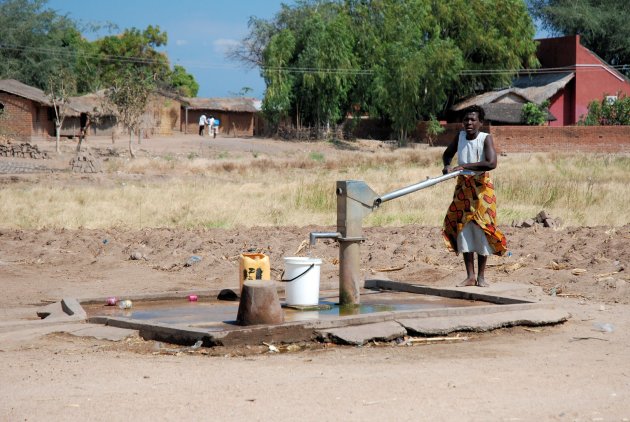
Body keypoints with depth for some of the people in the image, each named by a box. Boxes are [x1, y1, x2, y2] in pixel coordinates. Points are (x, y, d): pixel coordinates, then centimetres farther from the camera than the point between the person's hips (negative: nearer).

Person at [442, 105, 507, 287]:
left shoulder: (486, 138, -14)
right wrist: (447, 166, -7)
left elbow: (491, 163, -28)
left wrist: (463, 166, -28)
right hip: (463, 187, 5)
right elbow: (447, 154, 17)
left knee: (481, 230, -2)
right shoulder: (460, 136, 1)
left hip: (481, 188, -5)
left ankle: (481, 276, 6)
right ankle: (470, 276, 8)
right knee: (463, 228, 3)